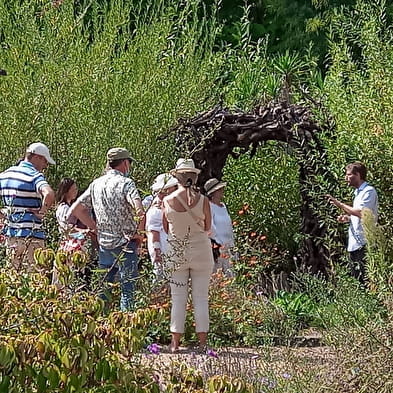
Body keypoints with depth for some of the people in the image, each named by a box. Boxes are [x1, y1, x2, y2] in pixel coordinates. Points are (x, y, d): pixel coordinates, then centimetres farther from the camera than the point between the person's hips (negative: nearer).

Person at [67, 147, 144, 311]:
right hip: (126, 243, -5)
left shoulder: (96, 184, 8)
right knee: (127, 288, -1)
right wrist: (139, 232, -10)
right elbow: (139, 210, -26)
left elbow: (75, 210, 13)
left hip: (104, 243, 6)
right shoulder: (125, 183, -11)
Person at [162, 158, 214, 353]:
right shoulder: (202, 200, -9)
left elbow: (165, 229, 5)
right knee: (201, 298, 5)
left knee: (178, 298, 6)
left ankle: (175, 342, 5)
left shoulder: (167, 201, -7)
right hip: (200, 250, 0)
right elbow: (208, 227, 4)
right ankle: (202, 342, 5)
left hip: (176, 253, 0)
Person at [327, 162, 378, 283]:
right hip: (354, 244, 10)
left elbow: (362, 213, -23)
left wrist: (340, 204, -15)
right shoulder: (358, 192, 21)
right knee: (355, 280, 10)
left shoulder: (369, 191, -10)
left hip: (364, 243, -10)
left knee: (365, 281, -11)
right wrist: (348, 218, 10)